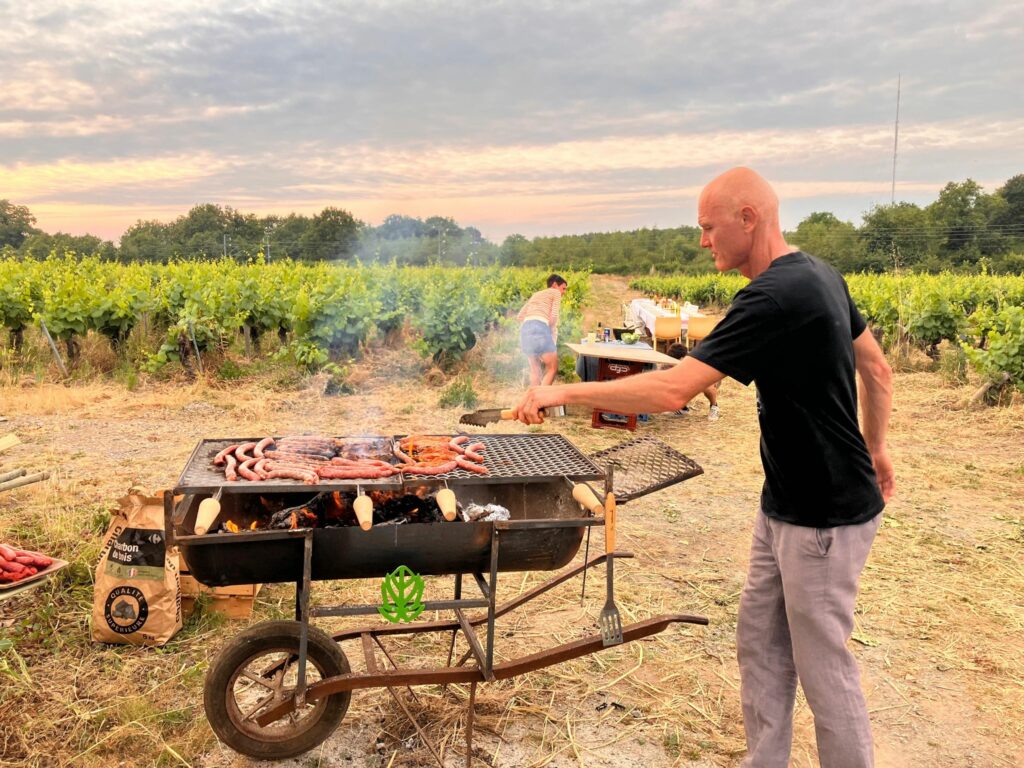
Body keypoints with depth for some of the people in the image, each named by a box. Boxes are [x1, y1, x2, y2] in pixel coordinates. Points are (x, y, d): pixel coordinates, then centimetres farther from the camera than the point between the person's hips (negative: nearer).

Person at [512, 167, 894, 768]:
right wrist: (875, 447, 25)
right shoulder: (820, 275, 5)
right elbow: (878, 369, 15)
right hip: (788, 506, 9)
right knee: (761, 640, 17)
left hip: (825, 518, -9)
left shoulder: (774, 298, -25)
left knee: (823, 666, 7)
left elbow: (671, 390, -30)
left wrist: (564, 392, -22)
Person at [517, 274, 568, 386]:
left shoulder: (536, 295, 33)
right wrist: (553, 331, 16)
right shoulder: (555, 292, 14)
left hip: (525, 328, 7)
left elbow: (520, 316, 23)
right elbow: (553, 316, 1)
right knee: (553, 368, -1)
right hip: (540, 327, -7)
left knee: (535, 370, 14)